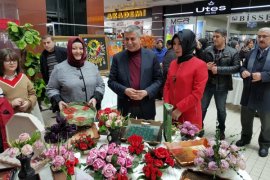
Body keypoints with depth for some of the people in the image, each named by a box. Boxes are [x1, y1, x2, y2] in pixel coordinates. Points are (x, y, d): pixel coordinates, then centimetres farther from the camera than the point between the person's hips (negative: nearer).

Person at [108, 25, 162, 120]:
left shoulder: (151, 56, -1)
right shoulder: (118, 58, 1)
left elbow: (158, 79, 1)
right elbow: (111, 81, 2)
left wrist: (147, 92, -15)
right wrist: (124, 90, -15)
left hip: (146, 107, 0)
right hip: (125, 107, 0)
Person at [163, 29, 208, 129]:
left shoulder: (200, 65, -10)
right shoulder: (173, 63, 7)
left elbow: (197, 93, -14)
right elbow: (167, 85, 10)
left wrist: (179, 109, -15)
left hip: (190, 115, -5)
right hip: (172, 113, 5)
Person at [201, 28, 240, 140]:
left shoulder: (233, 52, -3)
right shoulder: (207, 50, 3)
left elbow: (236, 68, -11)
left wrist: (219, 69, -19)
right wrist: (206, 66, -12)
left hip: (222, 86, -1)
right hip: (207, 84, 2)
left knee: (221, 110, 13)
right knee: (202, 108, 10)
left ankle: (221, 130, 35)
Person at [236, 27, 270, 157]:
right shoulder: (252, 52, 10)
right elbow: (243, 66, 16)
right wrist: (243, 71, -6)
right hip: (249, 93, 5)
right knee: (245, 119, 19)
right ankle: (245, 138, 41)